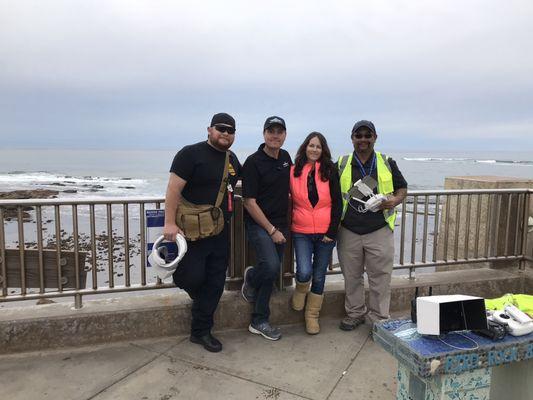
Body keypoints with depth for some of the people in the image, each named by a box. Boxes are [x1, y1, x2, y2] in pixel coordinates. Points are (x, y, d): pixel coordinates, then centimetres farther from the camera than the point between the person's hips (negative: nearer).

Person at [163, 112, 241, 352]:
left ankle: (201, 331, 24)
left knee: (214, 284, 9)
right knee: (193, 277, -7)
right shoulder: (191, 154, -10)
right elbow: (174, 188, -15)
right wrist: (170, 222, -21)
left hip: (221, 232, 7)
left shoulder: (232, 160, 12)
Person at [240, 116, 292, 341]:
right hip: (259, 224, -6)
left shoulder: (286, 157, 8)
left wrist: (282, 227, 13)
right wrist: (271, 230, -13)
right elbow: (250, 202, -14)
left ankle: (259, 322, 22)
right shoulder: (253, 162, -12)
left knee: (271, 274, 8)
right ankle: (251, 278, 10)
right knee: (271, 266, -25)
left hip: (281, 223, 6)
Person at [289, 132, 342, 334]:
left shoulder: (330, 171, 0)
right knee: (304, 272, -16)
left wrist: (332, 231, -7)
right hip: (301, 232, 0)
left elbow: (337, 203, -1)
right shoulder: (294, 171, 2)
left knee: (319, 276, 9)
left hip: (325, 233, 0)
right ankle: (300, 291, 21)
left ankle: (312, 316, 27)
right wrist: (286, 226, 2)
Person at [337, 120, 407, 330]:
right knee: (352, 276, 12)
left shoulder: (387, 163, 6)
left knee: (380, 277, 4)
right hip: (349, 231, 1)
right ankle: (355, 313, 30)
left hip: (379, 231, -1)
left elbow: (402, 188, 15)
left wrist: (395, 200, -9)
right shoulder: (341, 164, 7)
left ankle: (379, 318, 19)